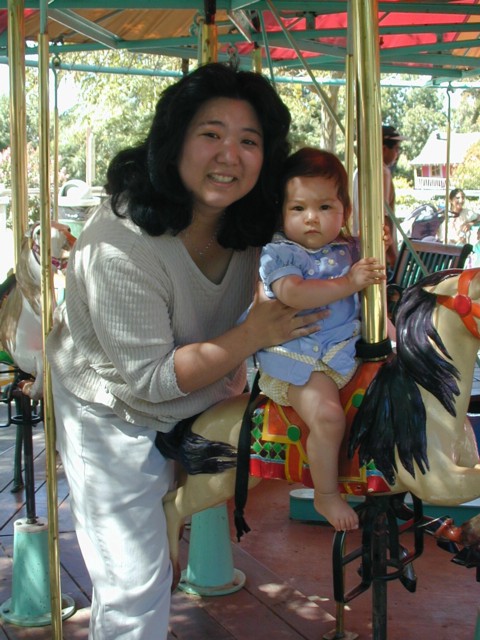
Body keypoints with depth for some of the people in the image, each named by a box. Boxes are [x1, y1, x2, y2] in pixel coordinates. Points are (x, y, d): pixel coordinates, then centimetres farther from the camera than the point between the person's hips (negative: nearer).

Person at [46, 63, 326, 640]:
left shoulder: (249, 222, -15)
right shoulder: (120, 246, -35)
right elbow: (149, 377, -30)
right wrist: (250, 337, -30)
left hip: (193, 405, 7)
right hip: (112, 415, -7)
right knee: (133, 588, -2)